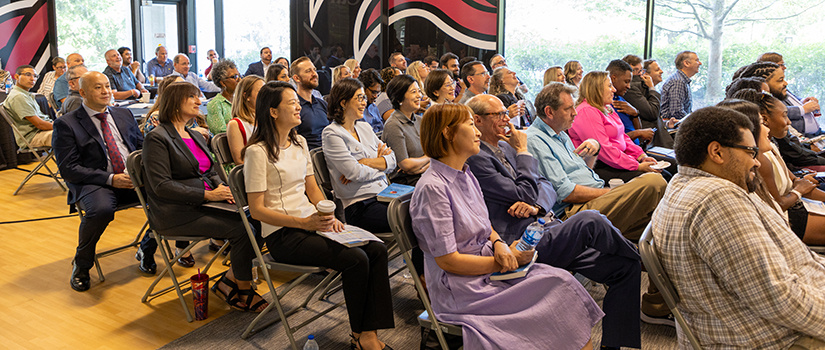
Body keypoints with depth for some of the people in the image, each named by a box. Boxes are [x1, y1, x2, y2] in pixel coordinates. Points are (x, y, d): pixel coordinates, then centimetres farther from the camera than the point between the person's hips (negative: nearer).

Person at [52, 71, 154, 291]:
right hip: (93, 183, -4)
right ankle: (81, 265, -8)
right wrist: (110, 179, -19)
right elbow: (68, 169, -6)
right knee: (101, 209, -38)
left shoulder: (124, 115, 18)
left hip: (134, 178, 5)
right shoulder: (66, 124, 2)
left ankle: (146, 250, 1)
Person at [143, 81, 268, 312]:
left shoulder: (197, 136, 19)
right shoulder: (157, 138, -7)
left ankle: (228, 283, -3)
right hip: (176, 214, -8)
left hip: (202, 206, 8)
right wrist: (207, 195, -19)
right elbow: (161, 186, -15)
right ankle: (244, 292, -4)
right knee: (242, 229, -23)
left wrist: (221, 188, -2)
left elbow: (211, 172, 23)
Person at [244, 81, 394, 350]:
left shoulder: (299, 142, 14)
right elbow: (257, 210, -12)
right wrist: (305, 223, -20)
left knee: (377, 249, -14)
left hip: (311, 223, 8)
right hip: (283, 234, -7)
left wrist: (328, 216, -2)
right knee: (355, 259, -24)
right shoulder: (257, 152, -10)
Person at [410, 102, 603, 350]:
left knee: (561, 280, -12)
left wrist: (499, 244, -4)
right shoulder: (432, 188, -17)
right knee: (557, 286, -18)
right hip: (461, 288, -8)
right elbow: (447, 260, -18)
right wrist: (502, 262, -14)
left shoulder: (466, 175, 11)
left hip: (488, 268, 8)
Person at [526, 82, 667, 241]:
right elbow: (566, 193, -18)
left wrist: (595, 148, 8)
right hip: (573, 210, -10)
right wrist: (613, 193, -12)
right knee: (653, 182, -21)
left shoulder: (561, 134, 20)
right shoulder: (535, 140, -13)